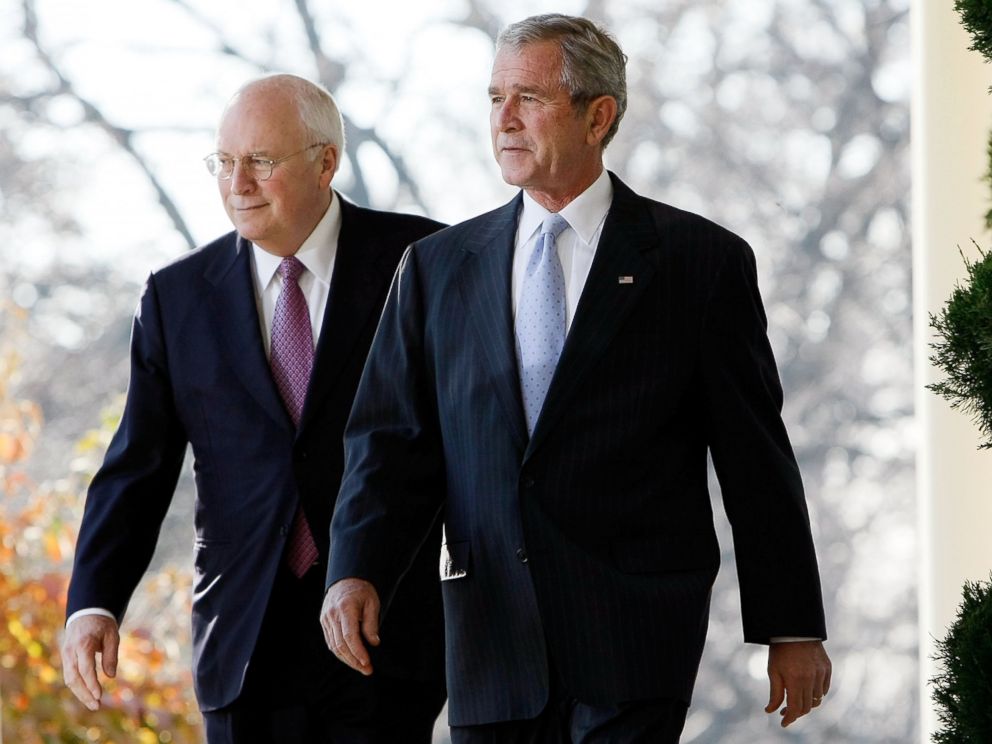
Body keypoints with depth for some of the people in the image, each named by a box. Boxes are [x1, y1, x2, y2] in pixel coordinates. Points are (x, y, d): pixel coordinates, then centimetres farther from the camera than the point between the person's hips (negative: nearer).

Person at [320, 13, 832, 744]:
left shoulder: (701, 260, 3)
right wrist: (354, 571, -11)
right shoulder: (437, 267, 12)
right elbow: (392, 440, 7)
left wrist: (792, 628, 3)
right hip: (492, 642, 4)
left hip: (635, 634, -4)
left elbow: (756, 457, 3)